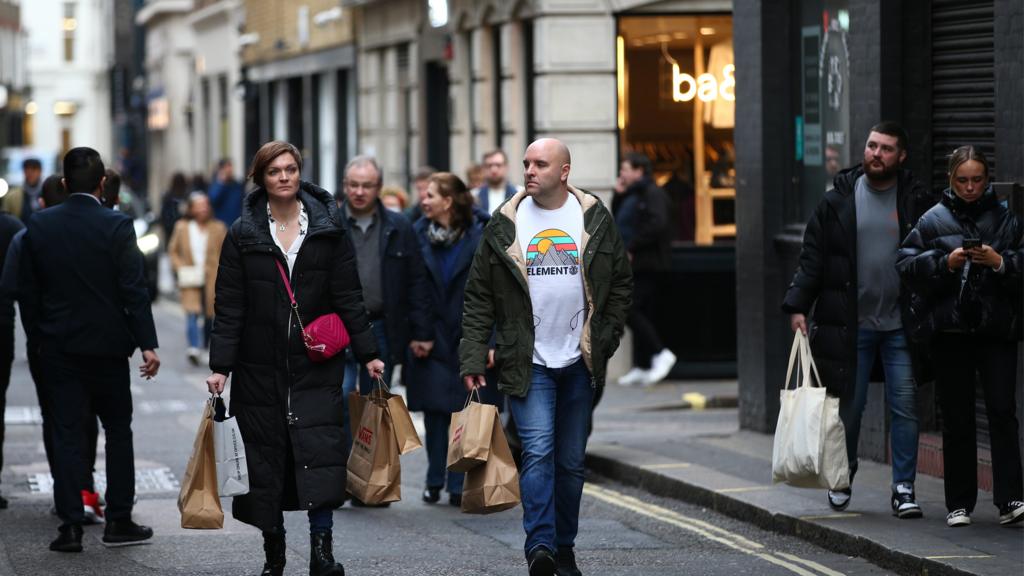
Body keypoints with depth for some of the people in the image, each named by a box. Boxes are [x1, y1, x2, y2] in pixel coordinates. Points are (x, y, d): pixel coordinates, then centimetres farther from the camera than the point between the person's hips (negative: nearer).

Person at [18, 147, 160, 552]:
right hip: (107, 345, -2)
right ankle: (118, 520, 11)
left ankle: (70, 526, 1)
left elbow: (27, 291, 4)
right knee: (118, 431, 11)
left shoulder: (39, 226, -1)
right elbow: (134, 290, -13)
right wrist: (147, 344, -10)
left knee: (66, 435, 5)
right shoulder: (117, 227, -10)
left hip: (58, 348, 2)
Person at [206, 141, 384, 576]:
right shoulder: (243, 234, 3)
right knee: (265, 458, 3)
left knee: (320, 450, -12)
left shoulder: (328, 228, 4)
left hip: (315, 363, -1)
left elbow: (348, 296, 4)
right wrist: (220, 366, -5)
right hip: (260, 367, 1)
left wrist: (367, 353, 0)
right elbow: (229, 307, 1)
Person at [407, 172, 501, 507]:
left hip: (469, 338, -2)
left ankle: (459, 485, 4)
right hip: (433, 339, 2)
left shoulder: (479, 237, -3)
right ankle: (435, 481, 13)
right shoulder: (419, 235, 3)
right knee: (434, 411, 3)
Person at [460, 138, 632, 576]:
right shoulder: (504, 226, 0)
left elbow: (621, 283, 11)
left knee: (572, 461, 10)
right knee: (538, 451, -17)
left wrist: (605, 339, 1)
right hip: (527, 362, -2)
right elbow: (479, 297, 2)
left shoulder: (594, 220, 3)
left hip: (579, 363, 2)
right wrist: (472, 359, -5)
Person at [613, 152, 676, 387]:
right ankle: (641, 367, 10)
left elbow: (656, 225, -22)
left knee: (630, 310, -16)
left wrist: (631, 248, -20)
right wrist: (618, 196, 12)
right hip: (635, 265, 10)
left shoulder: (653, 194, -10)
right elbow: (616, 222, 23)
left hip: (647, 265, -10)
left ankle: (660, 353, -12)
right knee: (641, 314, 8)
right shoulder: (632, 196, 19)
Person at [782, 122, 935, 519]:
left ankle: (904, 488, 6)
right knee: (848, 407, 7)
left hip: (900, 325, 0)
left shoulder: (917, 202, 2)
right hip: (850, 324, 0)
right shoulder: (838, 200, 2)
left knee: (904, 407, -1)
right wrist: (798, 306, -7)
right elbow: (813, 257, 3)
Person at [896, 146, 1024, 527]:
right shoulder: (933, 221, 5)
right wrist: (945, 263, -14)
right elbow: (907, 265, 0)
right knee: (957, 419, 6)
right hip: (949, 331, 1)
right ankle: (959, 503, 13)